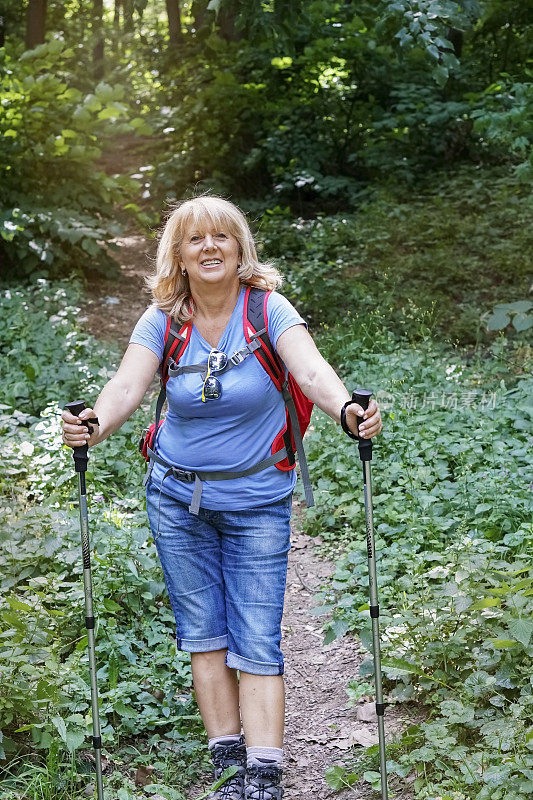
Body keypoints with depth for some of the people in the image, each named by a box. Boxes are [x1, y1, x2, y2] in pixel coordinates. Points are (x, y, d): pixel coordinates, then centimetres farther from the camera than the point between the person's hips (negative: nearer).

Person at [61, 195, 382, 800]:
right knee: (203, 633, 7)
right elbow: (126, 385, -19)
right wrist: (96, 426, -41)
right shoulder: (163, 319, -5)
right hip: (178, 500, 3)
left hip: (257, 501, -2)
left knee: (256, 641, -4)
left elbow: (310, 369, -28)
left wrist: (346, 410, -49)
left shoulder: (268, 310, -11)